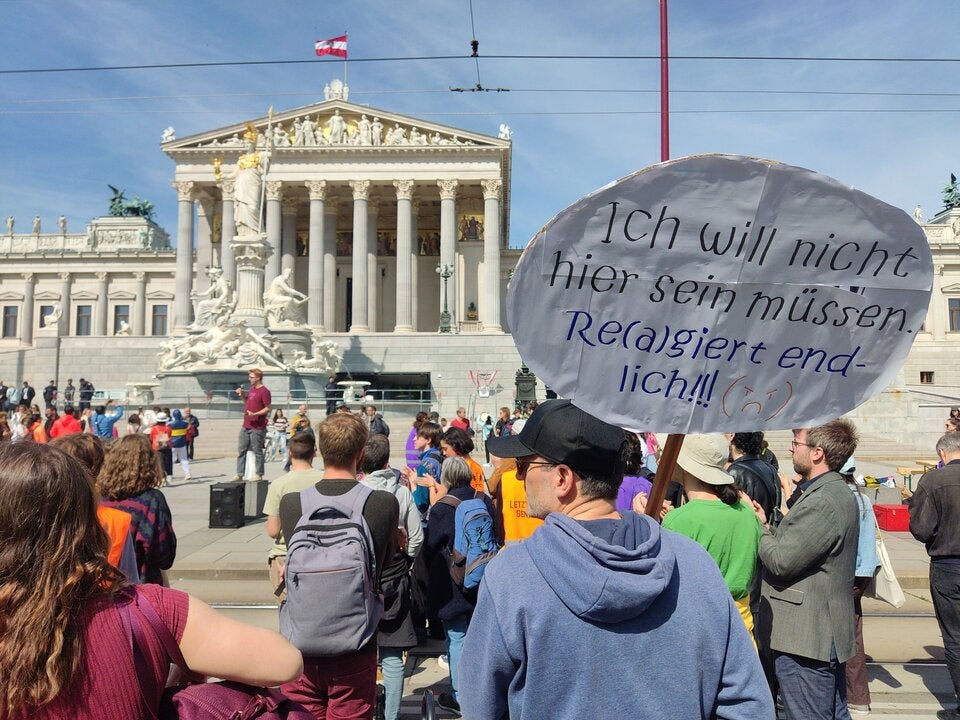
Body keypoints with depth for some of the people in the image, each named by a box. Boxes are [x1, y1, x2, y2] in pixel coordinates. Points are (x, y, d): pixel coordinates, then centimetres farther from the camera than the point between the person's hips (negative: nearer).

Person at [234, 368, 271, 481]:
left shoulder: (264, 391, -13)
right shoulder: (251, 389, 14)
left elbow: (268, 409, -15)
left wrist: (254, 414, -24)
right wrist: (242, 394, 10)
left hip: (257, 428, -9)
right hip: (246, 426, 9)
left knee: (257, 452, -1)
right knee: (241, 450, 10)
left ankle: (259, 475, 8)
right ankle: (239, 474, 15)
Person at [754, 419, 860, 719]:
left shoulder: (822, 502, -23)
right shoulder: (836, 492, 13)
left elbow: (780, 561, -22)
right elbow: (794, 544, 14)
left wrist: (757, 525, -7)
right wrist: (766, 525, 2)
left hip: (806, 639, -11)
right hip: (826, 634, 11)